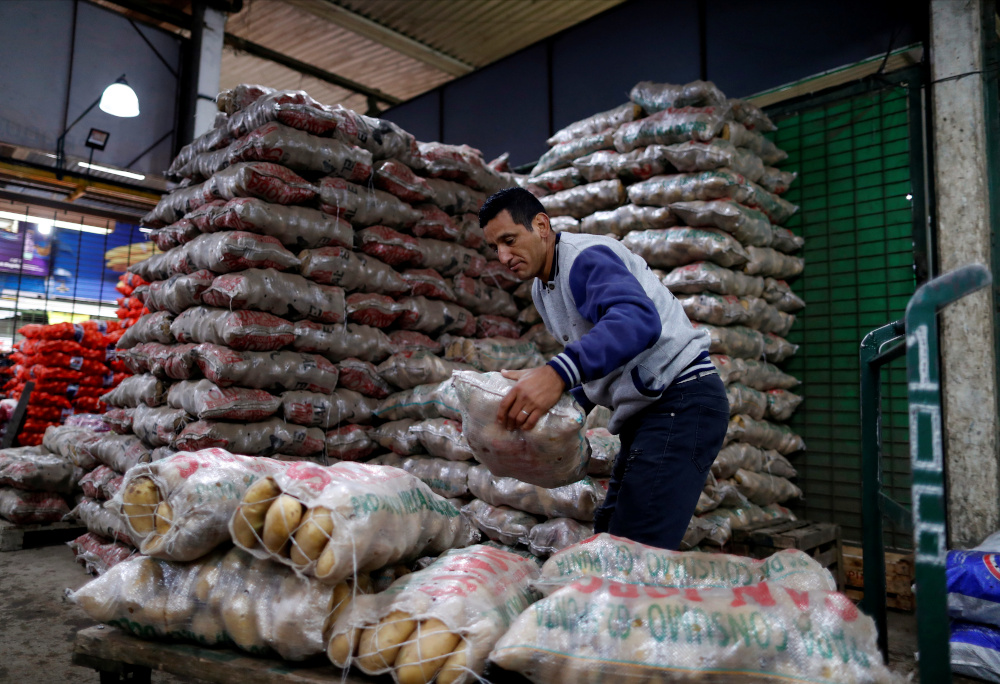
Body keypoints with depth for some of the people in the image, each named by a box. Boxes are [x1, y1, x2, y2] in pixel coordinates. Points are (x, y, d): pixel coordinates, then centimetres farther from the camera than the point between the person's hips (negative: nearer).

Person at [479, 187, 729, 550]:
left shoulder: (588, 256, -15)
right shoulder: (541, 289, 15)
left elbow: (638, 319, -36)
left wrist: (559, 372, -48)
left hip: (681, 400, -10)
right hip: (644, 411, 11)